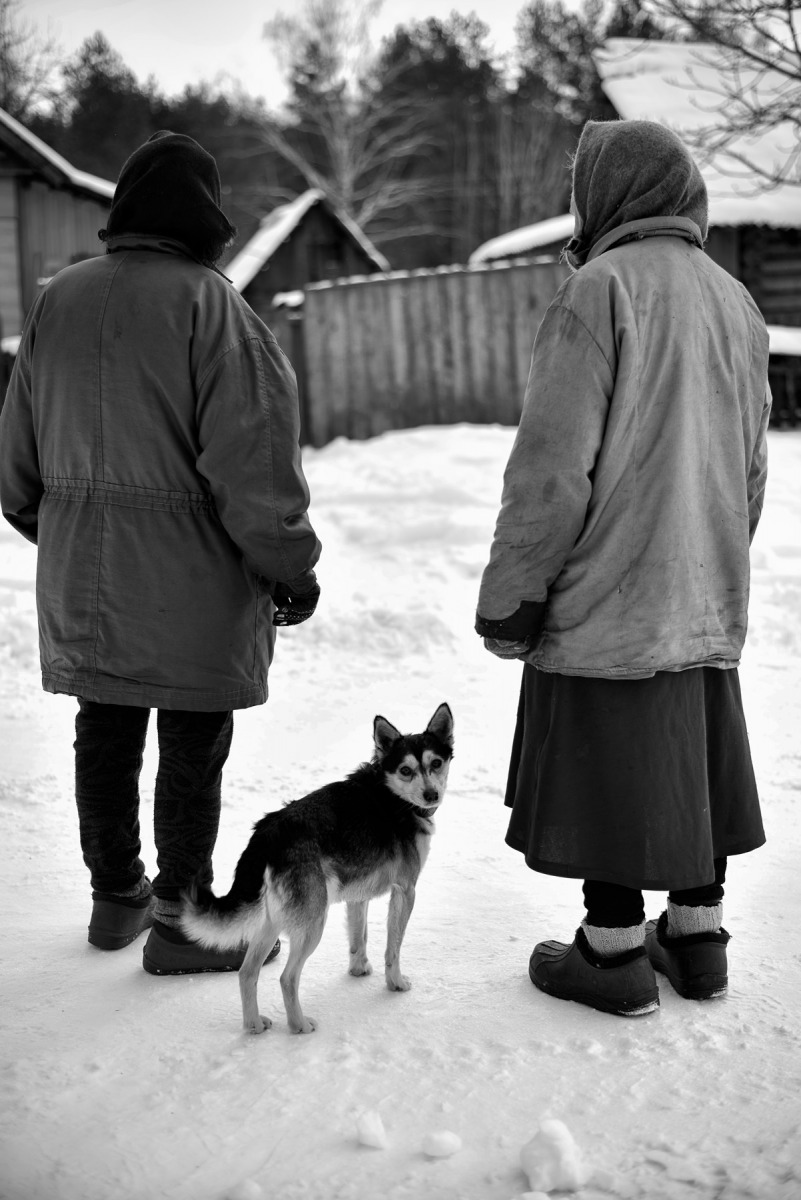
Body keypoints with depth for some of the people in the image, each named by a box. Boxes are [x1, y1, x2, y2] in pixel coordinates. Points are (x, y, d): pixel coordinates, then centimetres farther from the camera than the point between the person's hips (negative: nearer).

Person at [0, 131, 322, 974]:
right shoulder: (206, 304, -15)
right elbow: (251, 460, -17)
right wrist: (292, 569, -8)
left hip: (81, 579, 7)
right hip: (189, 585, -6)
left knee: (105, 736, 16)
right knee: (191, 747, 4)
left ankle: (116, 896, 31)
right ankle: (180, 922, 14)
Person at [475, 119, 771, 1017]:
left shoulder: (601, 290, -13)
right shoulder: (735, 302, 10)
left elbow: (551, 469, -17)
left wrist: (507, 603, -10)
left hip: (606, 604, -7)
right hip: (707, 605, 7)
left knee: (604, 770, 4)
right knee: (692, 765, 16)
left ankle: (615, 955, 13)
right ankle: (697, 935, 27)